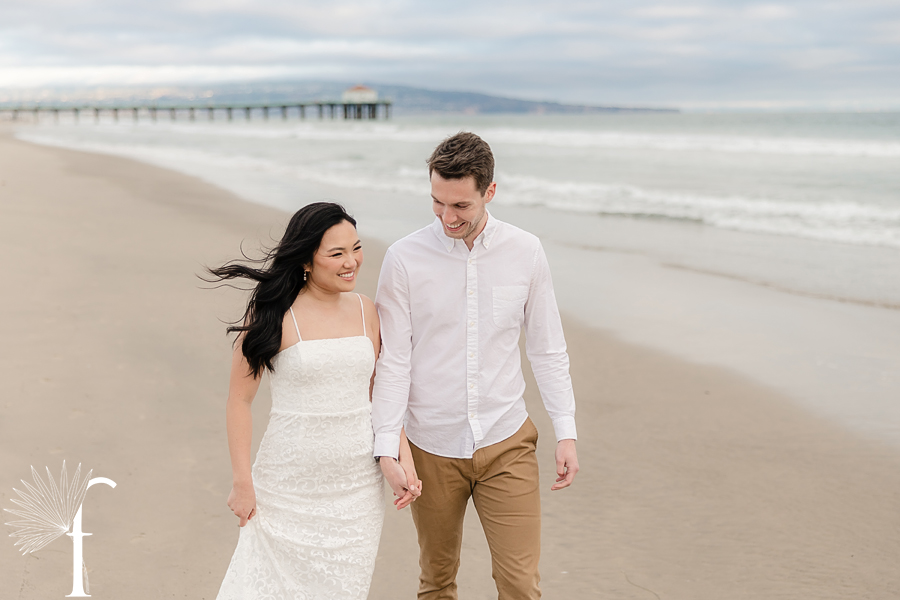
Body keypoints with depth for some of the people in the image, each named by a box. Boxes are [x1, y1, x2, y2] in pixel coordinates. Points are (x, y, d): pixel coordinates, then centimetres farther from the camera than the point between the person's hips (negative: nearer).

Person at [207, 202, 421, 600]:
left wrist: (401, 461, 1)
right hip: (290, 487, -4)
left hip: (358, 488, 4)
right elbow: (239, 400, -6)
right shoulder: (272, 314, -12)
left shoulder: (365, 311, 3)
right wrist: (242, 482, -6)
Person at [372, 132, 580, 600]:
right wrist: (387, 447, -11)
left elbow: (547, 349, 5)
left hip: (506, 443, 1)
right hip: (431, 447, -1)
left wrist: (566, 432, 2)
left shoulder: (525, 253, -3)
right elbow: (392, 361, -6)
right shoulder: (404, 259, -9)